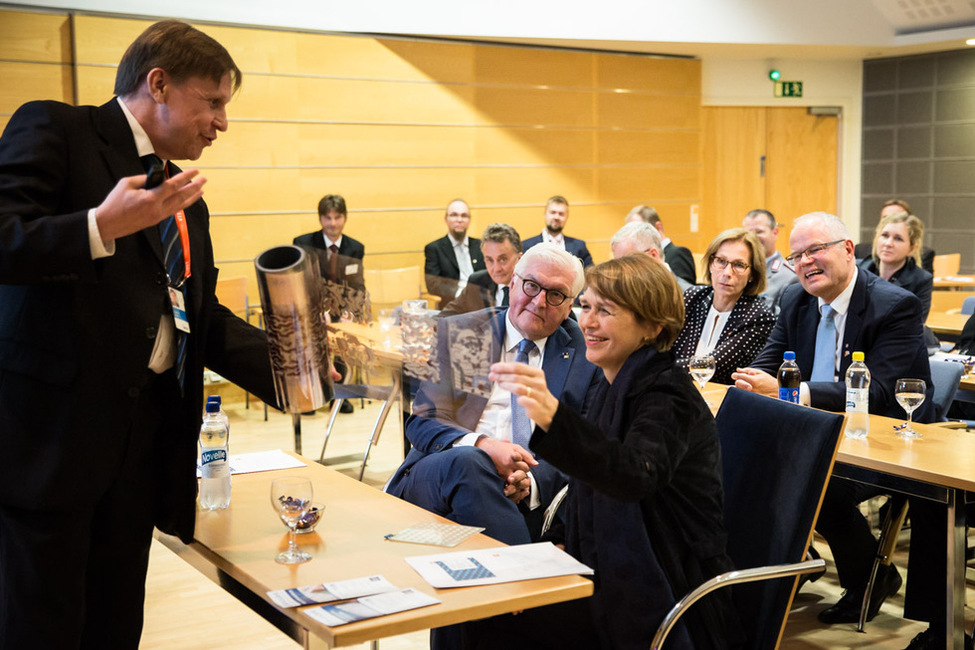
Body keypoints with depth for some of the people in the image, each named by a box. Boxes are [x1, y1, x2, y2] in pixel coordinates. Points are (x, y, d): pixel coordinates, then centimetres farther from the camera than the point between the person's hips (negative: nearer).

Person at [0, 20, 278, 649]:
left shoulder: (185, 200, 20)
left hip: (145, 429, 8)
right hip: (51, 427, -7)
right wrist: (101, 227, -28)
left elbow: (204, 319, 18)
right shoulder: (53, 129, -3)